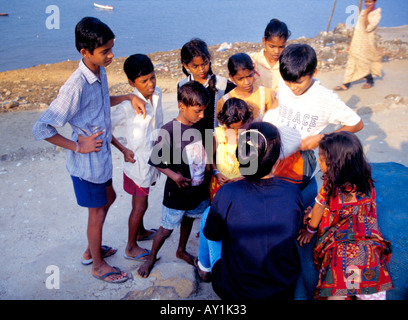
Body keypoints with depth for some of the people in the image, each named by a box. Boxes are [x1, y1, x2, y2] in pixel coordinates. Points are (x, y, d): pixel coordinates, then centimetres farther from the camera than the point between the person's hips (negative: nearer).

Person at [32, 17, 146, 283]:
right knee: (97, 213, 9)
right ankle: (98, 265, 34)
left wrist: (128, 97, 3)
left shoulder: (100, 72, -4)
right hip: (88, 162, -9)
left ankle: (91, 250, 46)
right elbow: (41, 129, -27)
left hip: (102, 155, 9)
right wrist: (77, 146, -21)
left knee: (108, 197, 25)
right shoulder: (77, 86, -29)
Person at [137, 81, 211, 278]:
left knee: (188, 220, 25)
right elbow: (156, 161, -16)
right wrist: (173, 175, -27)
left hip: (199, 189, 6)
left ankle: (181, 251, 49)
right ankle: (151, 257, 33)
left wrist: (208, 172, 7)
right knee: (167, 228, 8)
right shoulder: (169, 130, -22)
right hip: (177, 193, -6)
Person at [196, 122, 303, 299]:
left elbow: (211, 235, -6)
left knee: (207, 213, 14)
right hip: (284, 291, 3)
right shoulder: (293, 192, -15)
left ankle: (204, 267, 39)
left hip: (232, 292, -2)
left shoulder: (227, 194, -23)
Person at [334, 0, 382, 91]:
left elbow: (368, 28, -23)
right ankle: (346, 84, 9)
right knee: (351, 63, 5)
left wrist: (366, 14, -19)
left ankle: (370, 81, 27)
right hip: (356, 43, 6)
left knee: (364, 63, 4)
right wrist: (351, 43, 14)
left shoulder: (376, 14, -10)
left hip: (366, 44, -6)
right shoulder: (363, 12, 11)